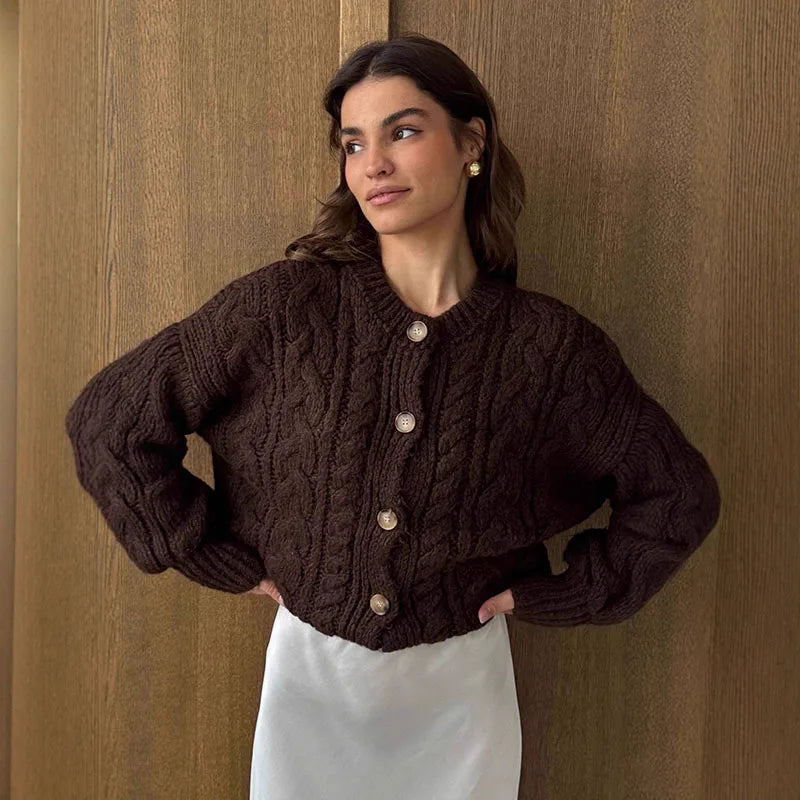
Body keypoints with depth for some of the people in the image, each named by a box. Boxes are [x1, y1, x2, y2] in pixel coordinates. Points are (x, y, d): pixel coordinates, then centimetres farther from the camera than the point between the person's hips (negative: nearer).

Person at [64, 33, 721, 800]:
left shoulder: (551, 342, -11)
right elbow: (107, 420, -7)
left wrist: (558, 593, -2)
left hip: (461, 685, 1)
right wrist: (223, 559, -6)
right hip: (311, 673, 0)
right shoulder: (282, 307, -14)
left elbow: (681, 493, 0)